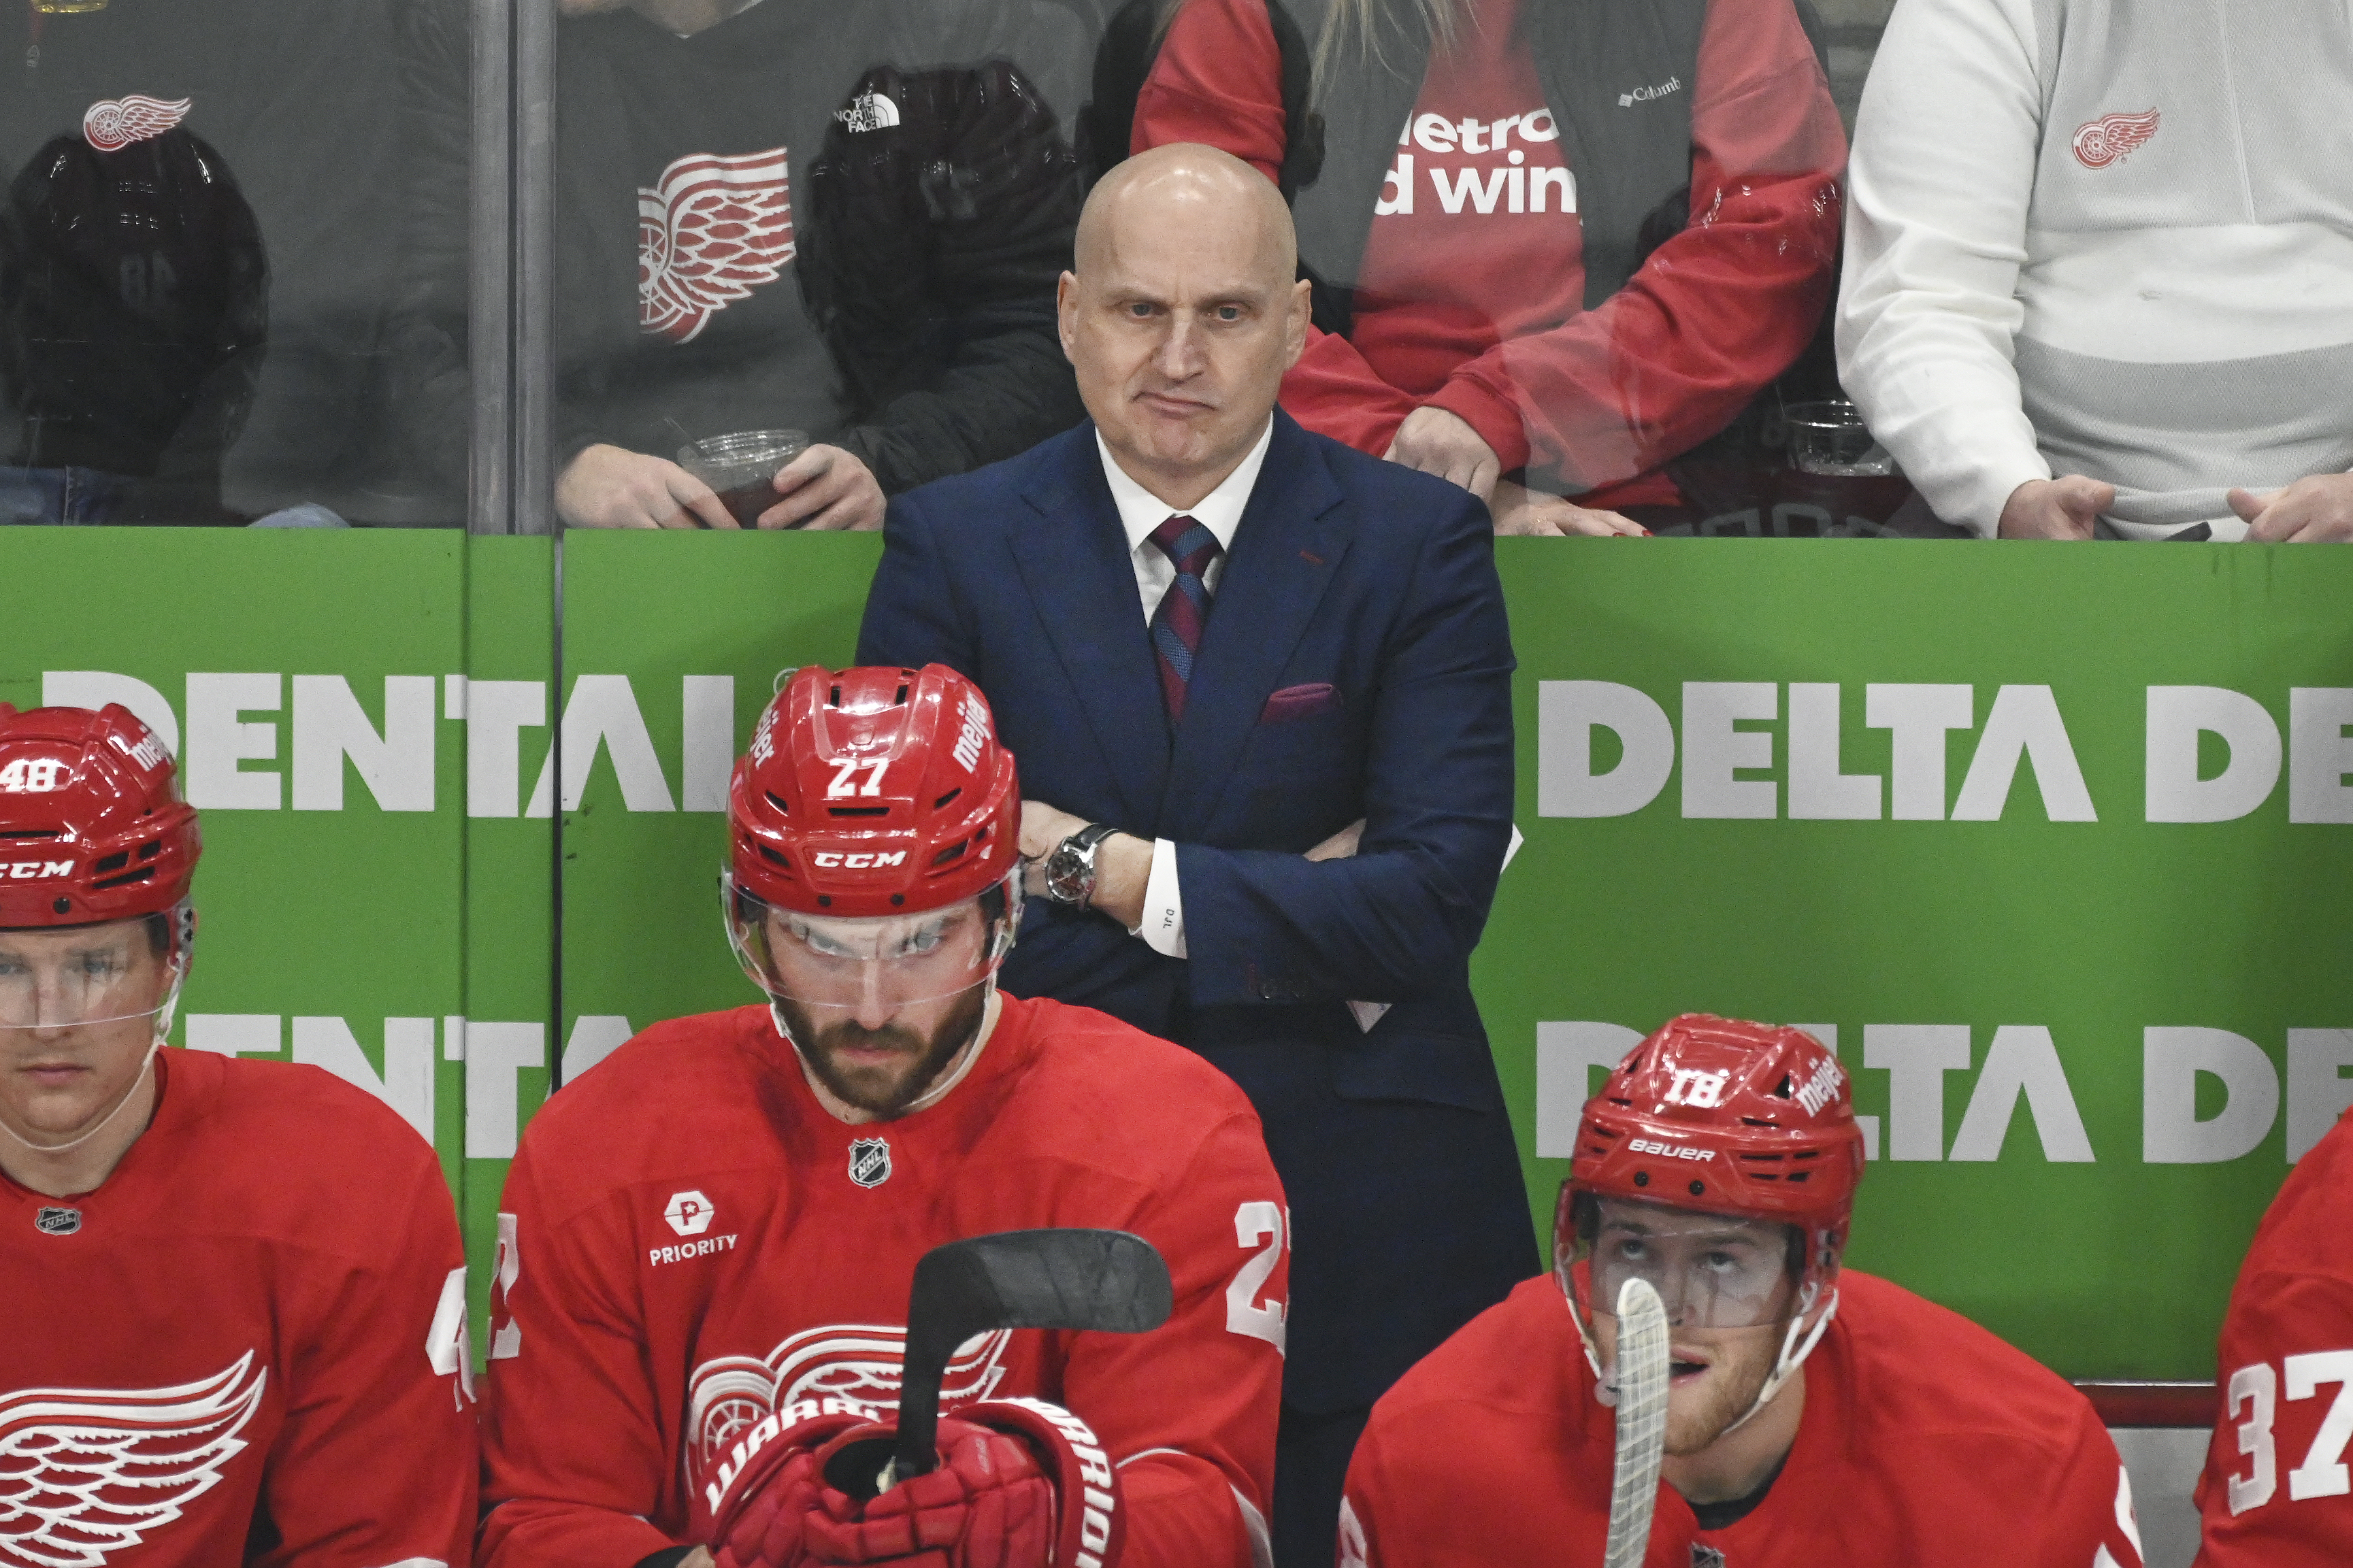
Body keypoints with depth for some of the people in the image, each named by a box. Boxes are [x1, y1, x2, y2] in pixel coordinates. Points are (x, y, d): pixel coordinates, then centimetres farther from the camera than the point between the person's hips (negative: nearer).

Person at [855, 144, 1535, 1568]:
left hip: (1363, 1234, 0)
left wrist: (1111, 874, -12)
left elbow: (1438, 898, -9)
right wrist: (1306, 927, -10)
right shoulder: (953, 547, 2)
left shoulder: (1418, 543, 1)